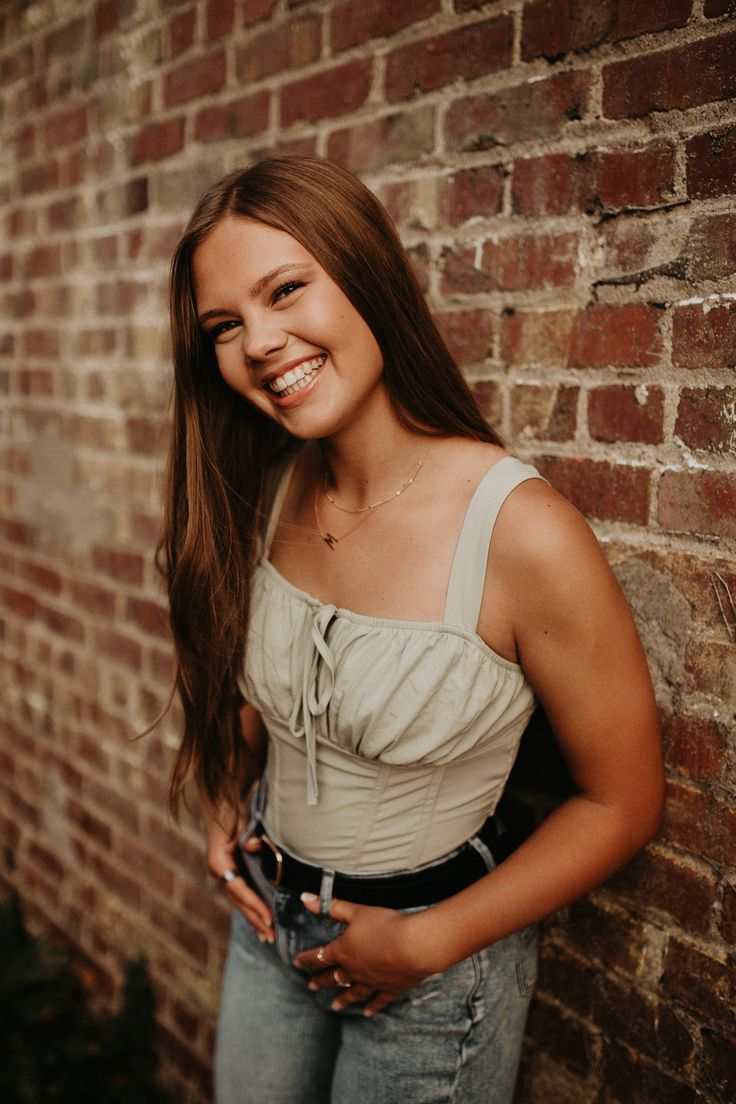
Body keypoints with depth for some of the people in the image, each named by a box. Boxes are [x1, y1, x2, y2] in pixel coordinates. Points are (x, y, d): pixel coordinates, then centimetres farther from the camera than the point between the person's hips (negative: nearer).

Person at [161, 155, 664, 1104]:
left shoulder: (523, 534, -27)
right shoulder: (270, 493, -8)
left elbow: (622, 802, -16)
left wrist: (426, 944, -14)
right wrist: (227, 803, -4)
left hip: (432, 945, -5)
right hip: (269, 915, 5)